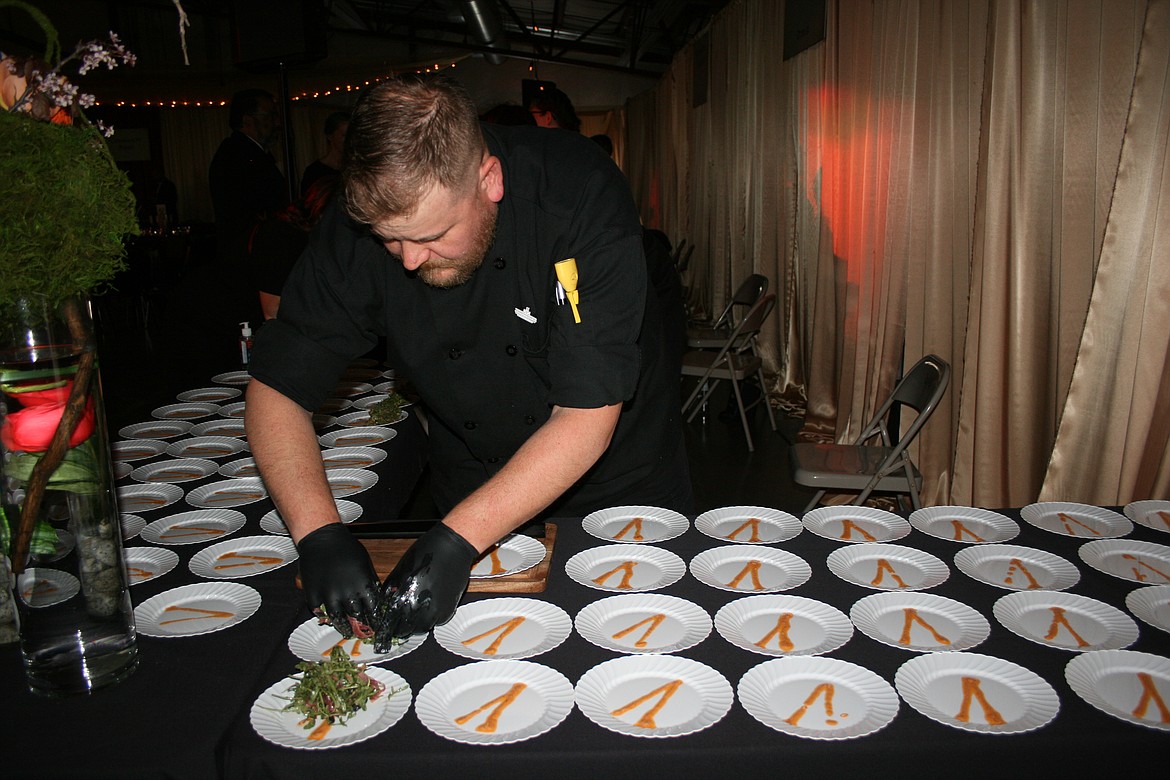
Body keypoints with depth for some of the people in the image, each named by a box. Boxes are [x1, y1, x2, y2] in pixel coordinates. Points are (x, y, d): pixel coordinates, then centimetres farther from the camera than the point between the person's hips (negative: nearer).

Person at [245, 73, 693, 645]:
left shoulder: (583, 196, -31)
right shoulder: (358, 224, -20)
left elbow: (587, 418, -32)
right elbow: (276, 390, -15)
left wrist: (459, 539, -37)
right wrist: (317, 532, -29)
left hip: (618, 484, -1)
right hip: (471, 489, 2)